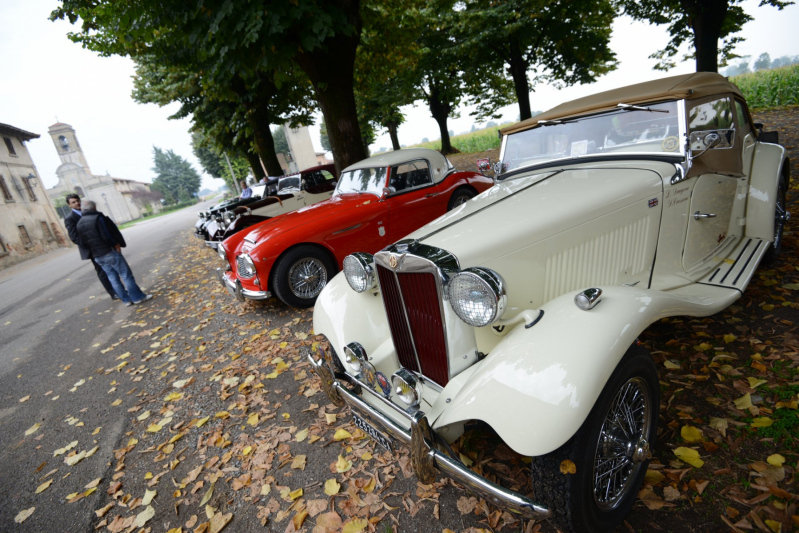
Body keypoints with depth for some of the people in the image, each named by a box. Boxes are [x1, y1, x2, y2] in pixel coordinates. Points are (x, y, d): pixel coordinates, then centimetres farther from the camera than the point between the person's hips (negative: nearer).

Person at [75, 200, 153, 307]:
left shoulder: (80, 223, 10)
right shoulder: (98, 217, -12)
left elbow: (82, 243, 9)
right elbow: (107, 235, -20)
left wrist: (94, 248, 16)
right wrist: (116, 245, -7)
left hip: (97, 256, 7)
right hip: (110, 252, -7)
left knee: (113, 278, 10)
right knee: (126, 275, 0)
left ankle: (127, 299, 14)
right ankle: (138, 297, 3)